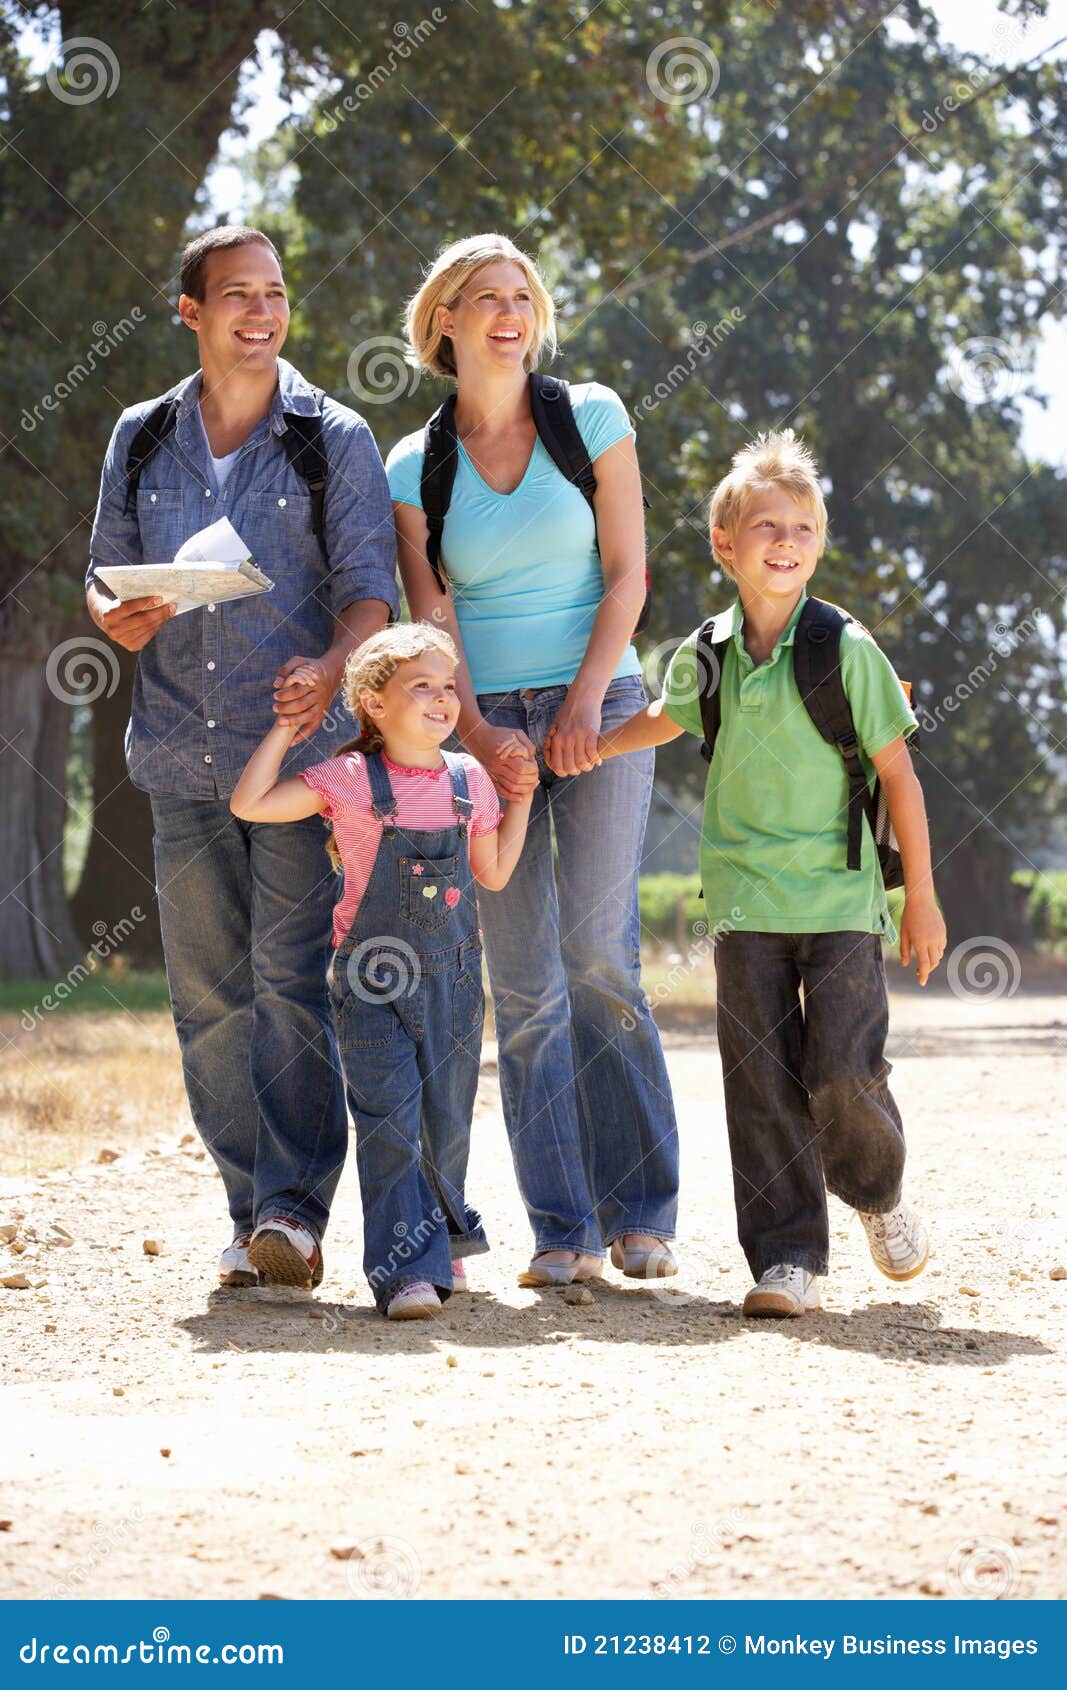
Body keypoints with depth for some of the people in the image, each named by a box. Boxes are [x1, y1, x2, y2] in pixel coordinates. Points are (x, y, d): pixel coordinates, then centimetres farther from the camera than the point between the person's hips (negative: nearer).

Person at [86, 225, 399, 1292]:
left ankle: (295, 1208, -13)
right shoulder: (141, 441, 13)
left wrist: (332, 667, -23)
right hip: (182, 754, 4)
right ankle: (254, 1215, 11)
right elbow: (106, 572, 19)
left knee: (290, 977, -13)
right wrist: (116, 616, -6)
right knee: (208, 998, 4)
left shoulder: (334, 439, 4)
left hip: (301, 744, -4)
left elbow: (370, 585, -2)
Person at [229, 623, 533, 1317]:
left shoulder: (469, 779, 5)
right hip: (374, 978, -4)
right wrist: (286, 727, -9)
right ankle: (409, 1268, -11)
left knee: (448, 1122, 12)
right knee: (390, 1121, -11)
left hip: (454, 976, 4)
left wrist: (521, 798, 11)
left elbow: (494, 875, 15)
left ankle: (443, 1239, 34)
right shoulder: (351, 779, -7)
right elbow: (249, 804, -12)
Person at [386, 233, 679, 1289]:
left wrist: (585, 701, -12)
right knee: (523, 982, -3)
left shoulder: (589, 417, 4)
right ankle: (564, 1230, 1)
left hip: (599, 706, -1)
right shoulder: (414, 466, 7)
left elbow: (626, 572, 0)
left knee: (597, 954, -11)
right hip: (489, 723, 1)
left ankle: (640, 1209, 1)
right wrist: (476, 734, -13)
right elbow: (432, 618, 1)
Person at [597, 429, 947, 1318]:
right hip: (747, 901, 3)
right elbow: (669, 718, 27)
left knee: (845, 1070, -11)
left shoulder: (846, 648, -7)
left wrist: (921, 896, -1)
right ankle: (787, 1259, 6)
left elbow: (898, 771, -3)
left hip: (842, 899, -3)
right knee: (761, 1083, -1)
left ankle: (879, 1194, 20)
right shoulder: (704, 656, 3)